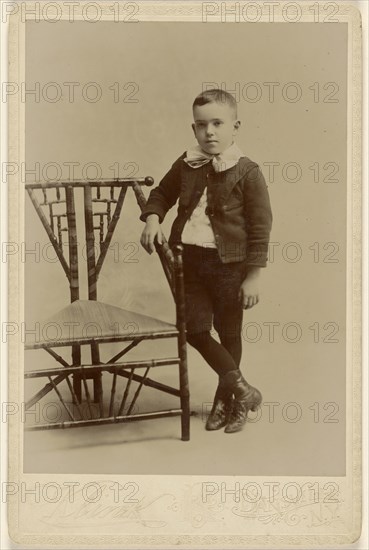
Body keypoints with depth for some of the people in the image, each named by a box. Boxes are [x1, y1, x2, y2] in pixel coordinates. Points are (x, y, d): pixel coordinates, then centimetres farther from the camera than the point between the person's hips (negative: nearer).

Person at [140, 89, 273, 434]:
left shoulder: (247, 172, -10)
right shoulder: (185, 165, 3)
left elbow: (261, 226, -9)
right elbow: (162, 193, 21)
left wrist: (253, 276, -12)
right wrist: (152, 218, 0)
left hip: (229, 263, -4)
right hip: (190, 259, 4)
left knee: (228, 333, 11)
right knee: (195, 330, 5)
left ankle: (226, 398, 31)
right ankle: (241, 388, 21)